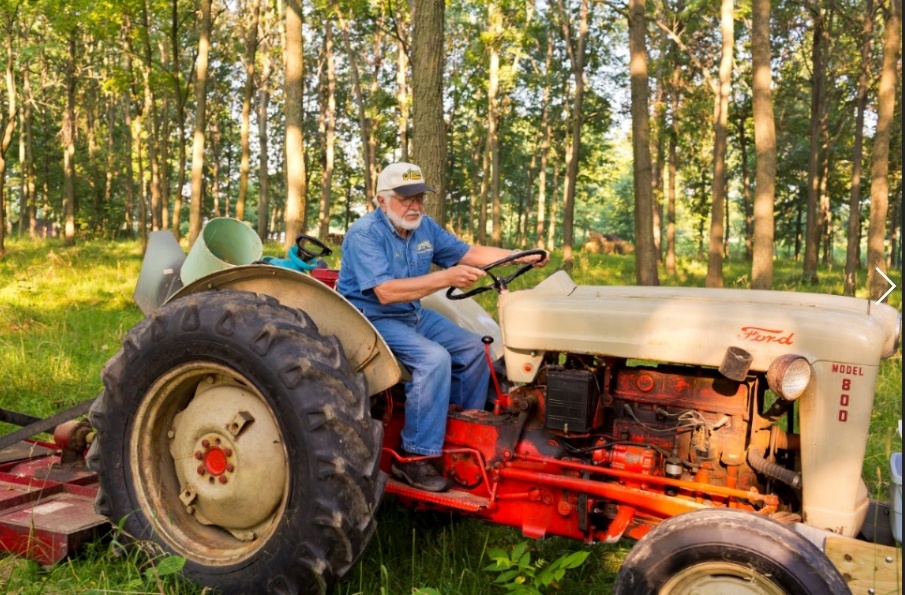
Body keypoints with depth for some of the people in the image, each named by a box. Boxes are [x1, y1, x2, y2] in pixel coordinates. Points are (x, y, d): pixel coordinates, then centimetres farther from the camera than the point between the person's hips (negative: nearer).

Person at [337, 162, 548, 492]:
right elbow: (386, 292, -32)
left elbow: (470, 252, 8)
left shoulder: (425, 227, 4)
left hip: (414, 315, 9)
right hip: (373, 320, -8)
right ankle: (414, 457, -21)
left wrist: (522, 256, -4)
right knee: (434, 358, -29)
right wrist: (446, 278, -40)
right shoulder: (364, 234, -21)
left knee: (473, 348, 2)